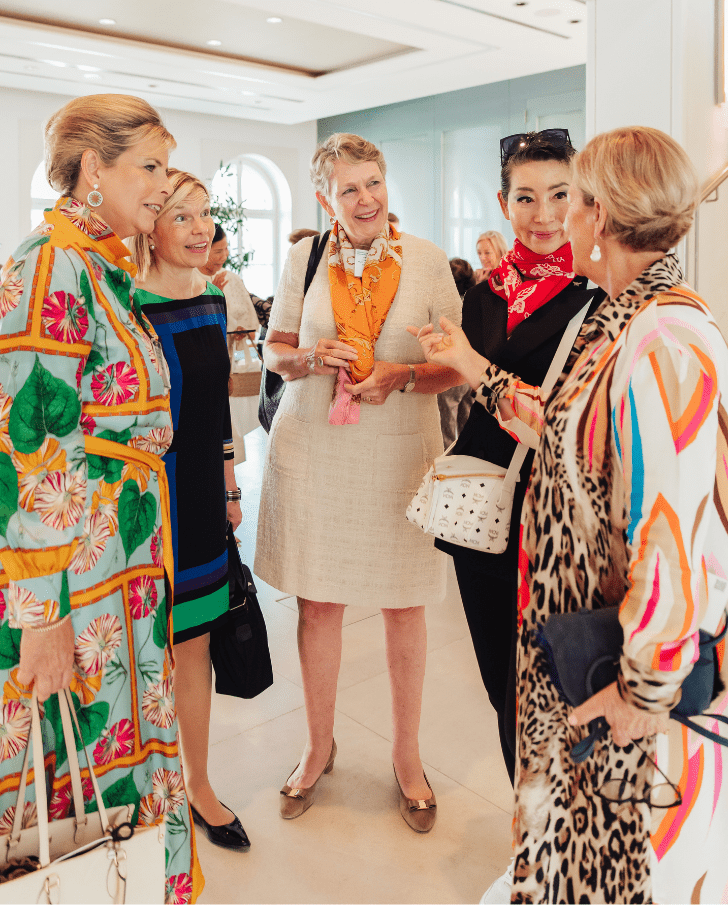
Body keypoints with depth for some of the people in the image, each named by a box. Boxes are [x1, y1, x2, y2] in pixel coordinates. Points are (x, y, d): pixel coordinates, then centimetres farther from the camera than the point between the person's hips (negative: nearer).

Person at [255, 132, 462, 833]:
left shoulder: (426, 259, 1)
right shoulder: (303, 258, 4)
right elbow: (274, 351, 11)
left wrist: (403, 375, -17)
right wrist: (311, 359, -11)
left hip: (400, 451, -1)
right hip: (310, 449, 1)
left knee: (403, 607, 8)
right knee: (317, 602, 10)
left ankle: (407, 755, 31)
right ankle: (319, 745, 33)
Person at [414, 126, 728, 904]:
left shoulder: (663, 345, -28)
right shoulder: (622, 321, 3)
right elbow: (570, 432, 13)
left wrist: (644, 693, -20)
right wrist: (478, 370, 20)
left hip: (636, 667, -9)